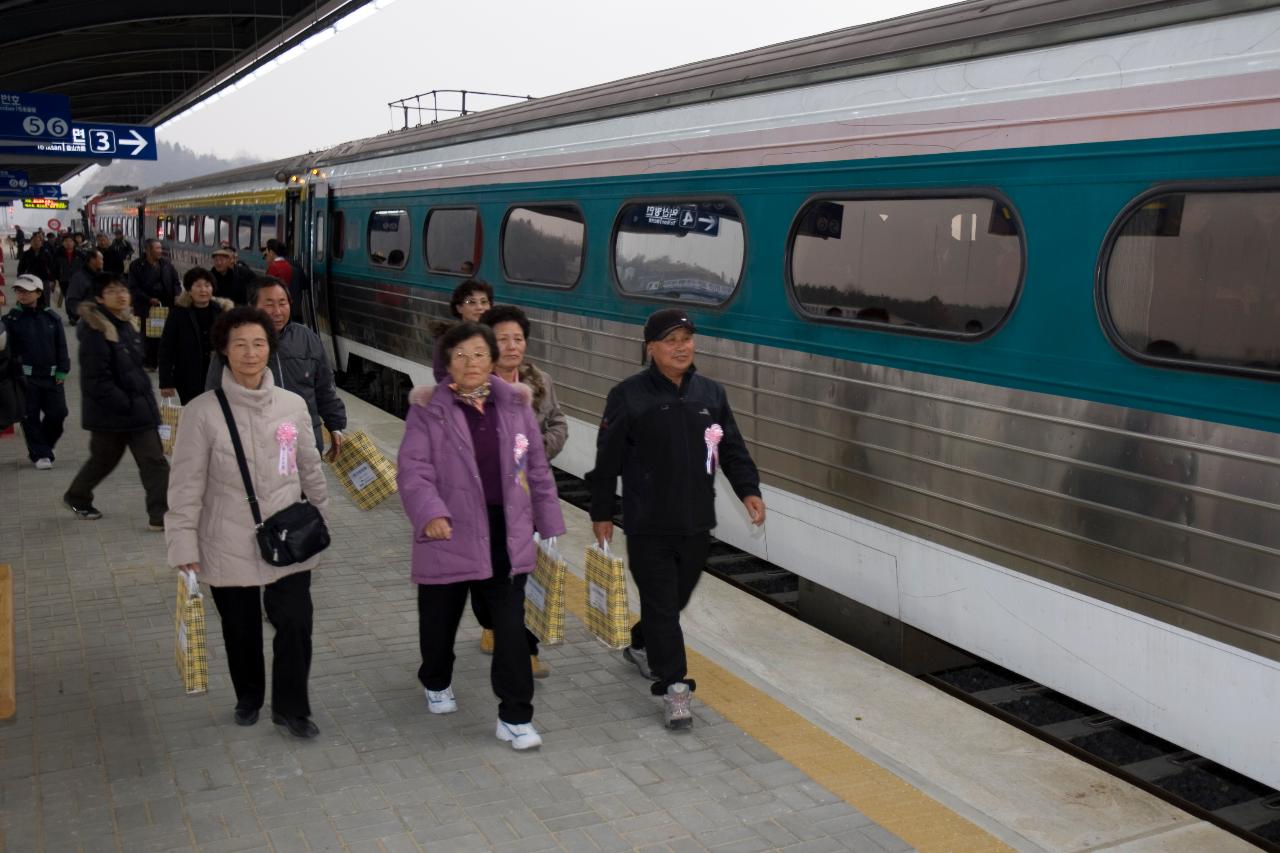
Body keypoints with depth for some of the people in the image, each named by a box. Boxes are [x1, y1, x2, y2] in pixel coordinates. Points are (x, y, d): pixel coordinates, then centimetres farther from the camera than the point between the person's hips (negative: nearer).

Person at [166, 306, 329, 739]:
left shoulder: (292, 404, -1)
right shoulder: (202, 411, -10)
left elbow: (310, 469, 9)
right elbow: (187, 485, -8)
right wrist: (184, 546, -10)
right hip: (229, 547, -1)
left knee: (295, 624, -1)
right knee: (241, 630, 15)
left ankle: (291, 706, 21)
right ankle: (248, 697, 41)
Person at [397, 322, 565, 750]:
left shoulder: (515, 406, 4)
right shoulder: (429, 409, -6)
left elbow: (537, 470, 9)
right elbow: (413, 469, -13)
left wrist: (550, 525, 9)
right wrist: (430, 513, -29)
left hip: (507, 534, 2)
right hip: (449, 535, -2)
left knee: (511, 627, -1)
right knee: (440, 619, 17)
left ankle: (515, 716, 9)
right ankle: (437, 683, 46)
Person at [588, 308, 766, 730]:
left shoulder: (711, 393, 6)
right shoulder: (629, 396, -8)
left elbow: (732, 448, 10)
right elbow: (608, 459, -3)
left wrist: (748, 490, -4)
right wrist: (601, 513, 0)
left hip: (697, 523, 5)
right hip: (648, 525, -5)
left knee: (676, 597, 18)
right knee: (662, 605, -3)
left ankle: (641, 646, 44)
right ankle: (673, 687, 3)